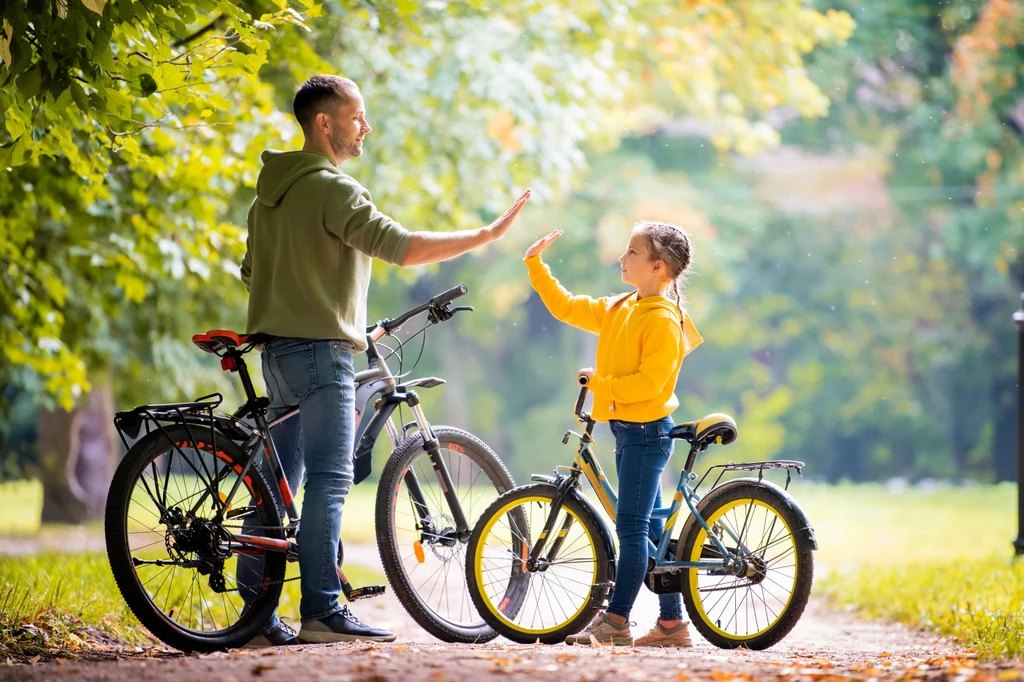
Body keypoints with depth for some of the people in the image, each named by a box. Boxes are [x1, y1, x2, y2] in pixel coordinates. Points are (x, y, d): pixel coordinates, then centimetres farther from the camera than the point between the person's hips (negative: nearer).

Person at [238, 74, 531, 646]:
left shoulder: (272, 191, 17)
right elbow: (400, 246, -23)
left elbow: (252, 273, 24)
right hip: (321, 349, -9)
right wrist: (488, 235, -20)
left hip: (279, 351, 9)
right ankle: (322, 611, -11)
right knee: (329, 481, -9)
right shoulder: (332, 189, -13)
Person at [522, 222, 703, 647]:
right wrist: (535, 265, 12)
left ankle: (615, 621, -7)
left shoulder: (663, 320, -15)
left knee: (631, 527, -8)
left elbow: (650, 381, -22)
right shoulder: (617, 310, 11)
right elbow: (565, 307, 16)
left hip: (646, 429, -9)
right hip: (627, 430, 9)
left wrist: (600, 384, -18)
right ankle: (672, 623, 15)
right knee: (649, 529, 11)